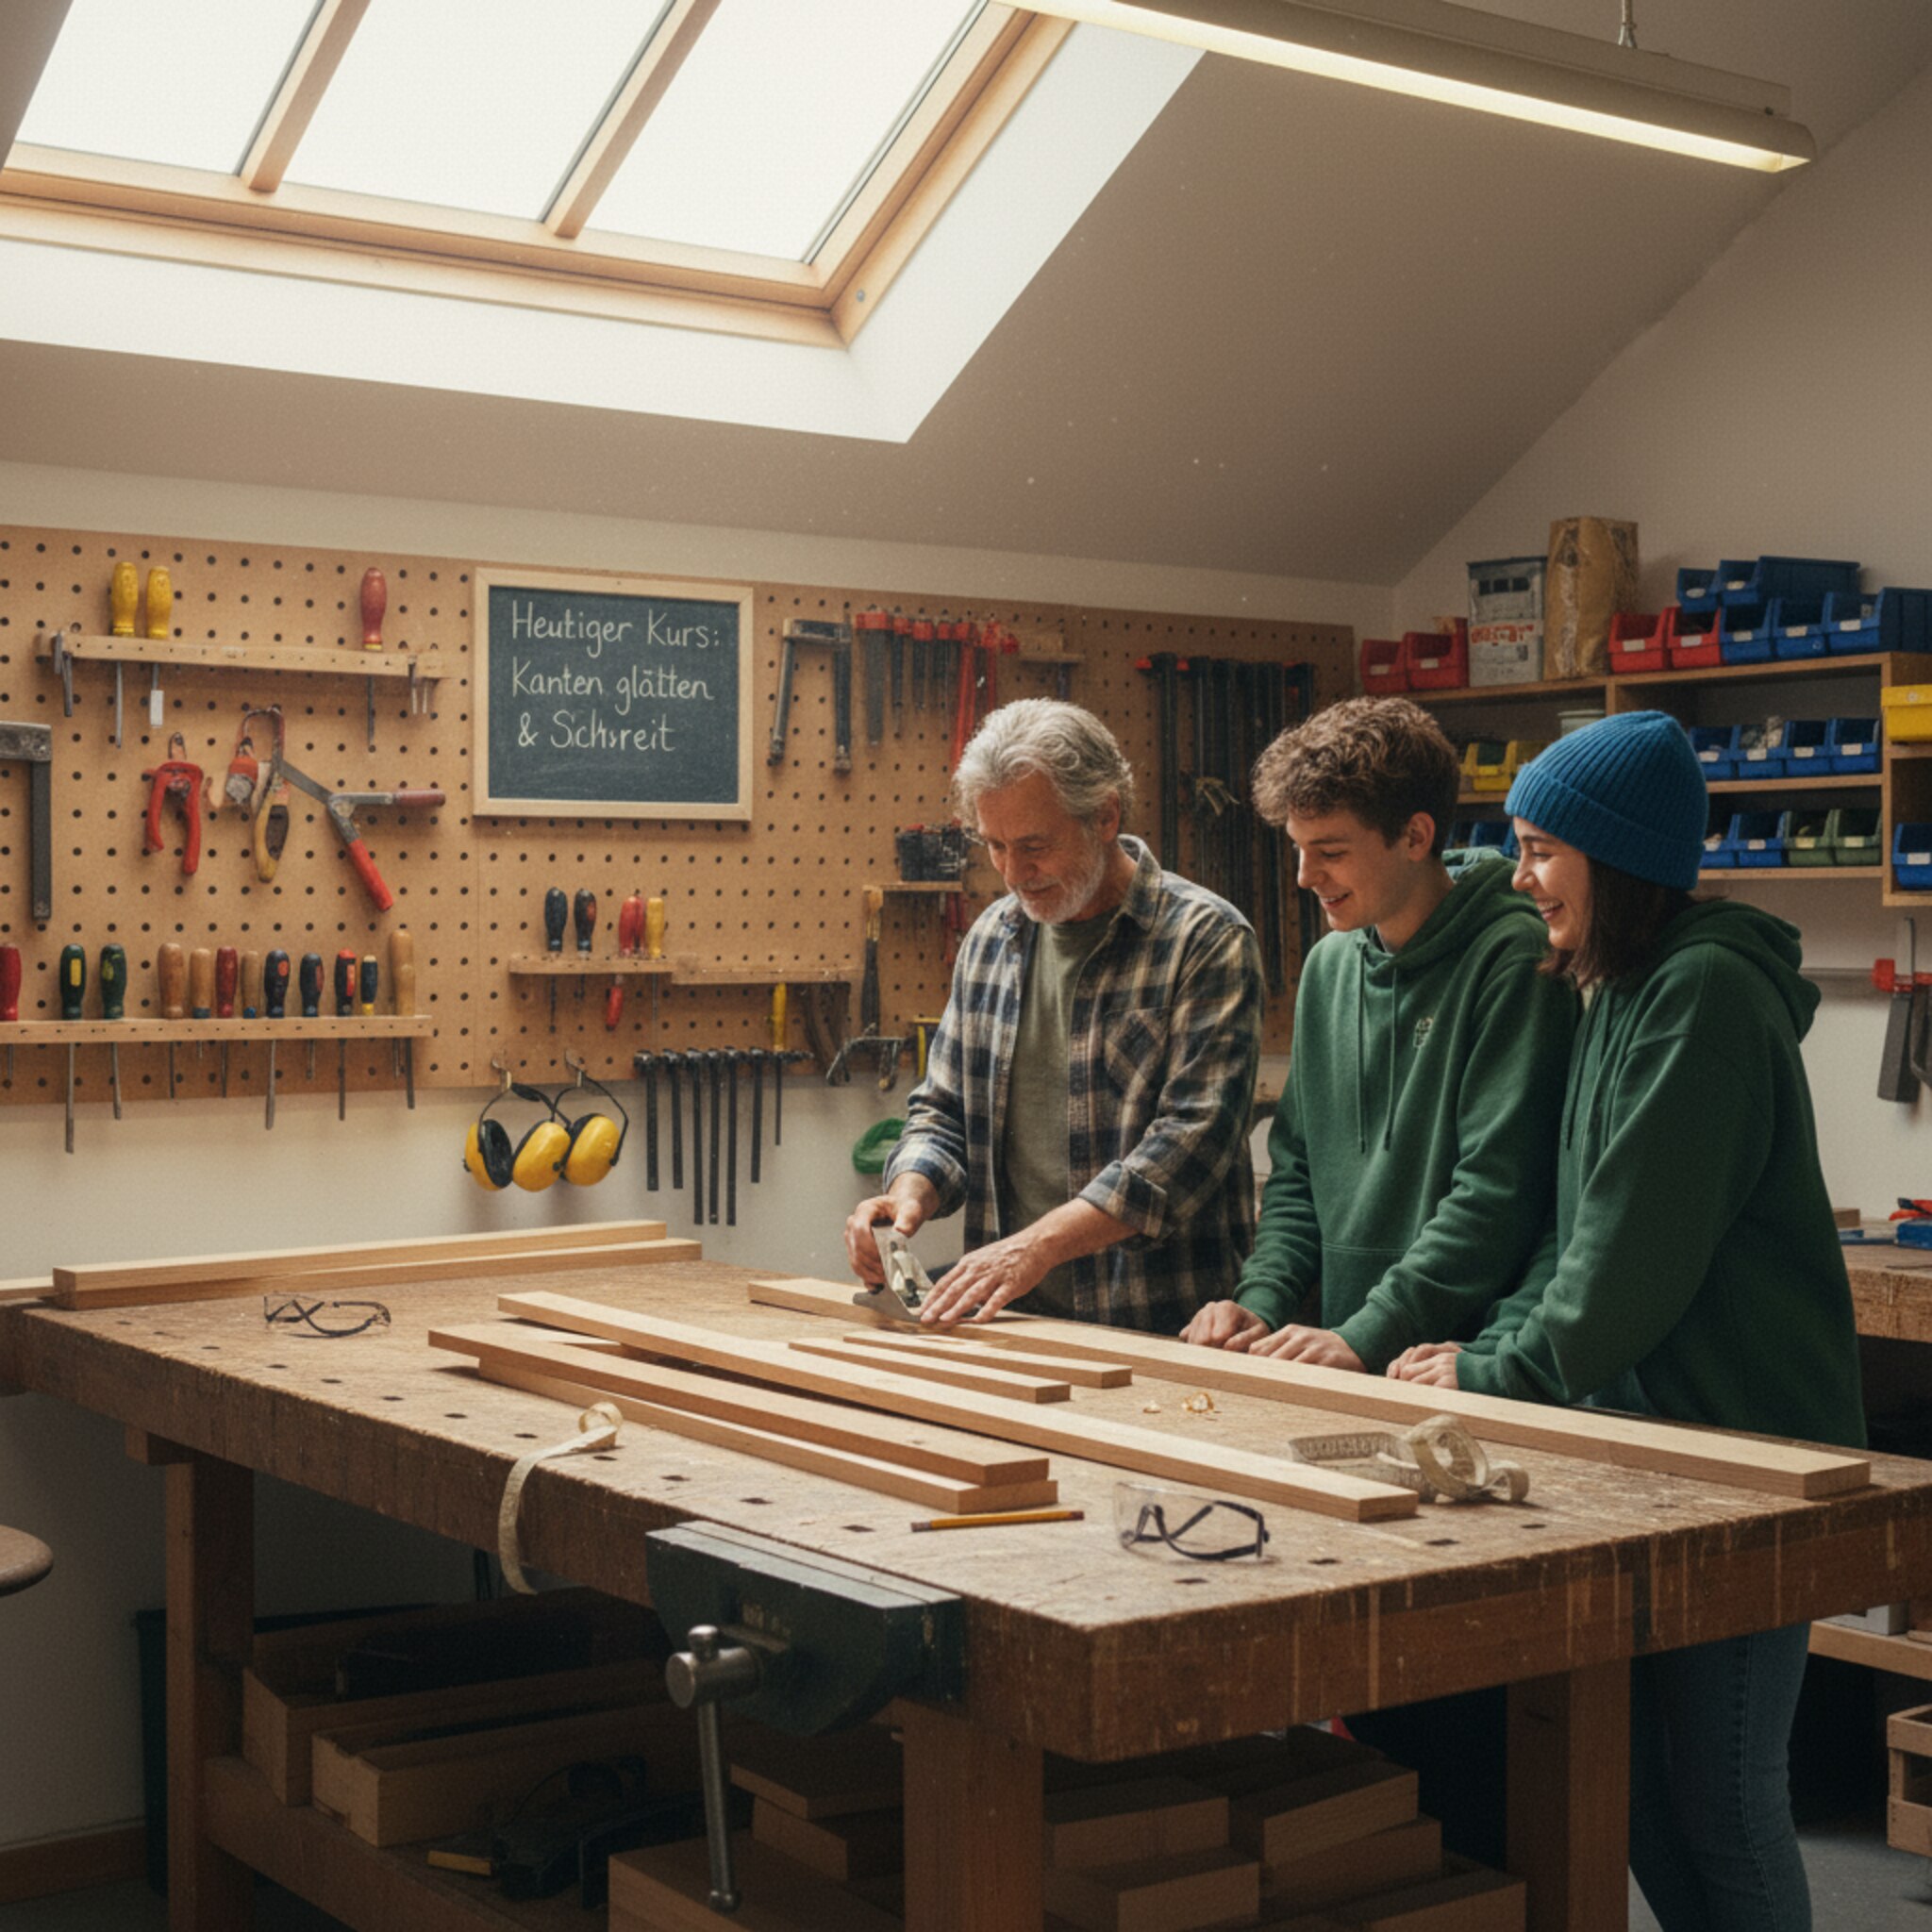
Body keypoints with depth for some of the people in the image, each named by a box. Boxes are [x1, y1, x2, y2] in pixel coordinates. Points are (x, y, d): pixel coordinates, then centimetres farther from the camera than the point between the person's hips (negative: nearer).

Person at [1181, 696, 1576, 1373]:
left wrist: (1367, 1336, -17)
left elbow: (1497, 1192, -14)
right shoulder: (1327, 966, 15)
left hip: (1460, 1364, -6)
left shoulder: (1513, 956, -8)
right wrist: (1263, 1299, 5)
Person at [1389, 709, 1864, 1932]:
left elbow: (1641, 1246, -18)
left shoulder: (1704, 992, -15)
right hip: (1647, 1424, 9)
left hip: (1744, 1441, -9)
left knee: (1722, 1796, -1)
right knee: (1635, 1781, 13)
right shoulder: (1622, 993, 15)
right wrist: (1499, 1344, 4)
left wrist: (1500, 1374, -7)